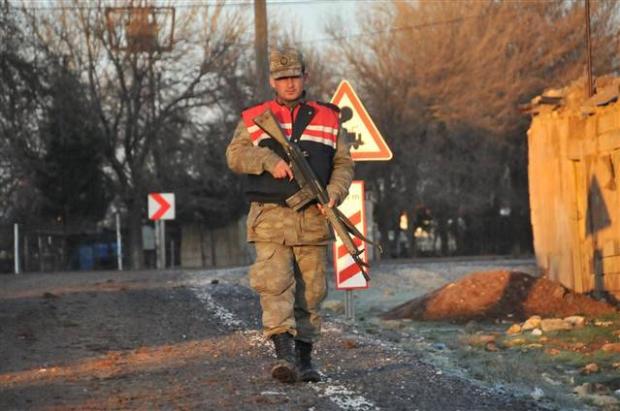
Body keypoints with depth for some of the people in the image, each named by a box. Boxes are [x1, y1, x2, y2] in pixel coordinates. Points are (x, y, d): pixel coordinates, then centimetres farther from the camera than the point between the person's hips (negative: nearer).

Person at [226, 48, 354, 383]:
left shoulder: (327, 119, 14)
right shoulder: (254, 118, 11)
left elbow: (344, 164, 12)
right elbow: (235, 155, -1)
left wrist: (334, 193, -7)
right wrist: (269, 160, -18)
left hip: (313, 218, 2)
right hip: (270, 217, -2)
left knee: (311, 291, 4)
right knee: (274, 285, -16)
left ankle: (305, 358, 12)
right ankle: (284, 355, -23)